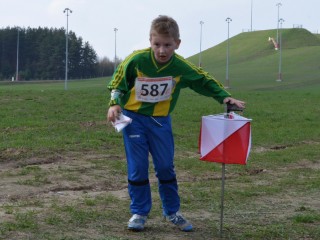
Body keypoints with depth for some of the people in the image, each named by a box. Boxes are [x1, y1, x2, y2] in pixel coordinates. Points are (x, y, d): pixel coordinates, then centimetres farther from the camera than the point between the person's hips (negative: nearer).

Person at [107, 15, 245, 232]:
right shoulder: (136, 60, -19)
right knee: (137, 167, -2)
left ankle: (172, 211, 21)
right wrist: (114, 104, -15)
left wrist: (225, 97, -13)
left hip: (160, 120, 2)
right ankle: (139, 212, 12)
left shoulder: (181, 67, -15)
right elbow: (118, 83, -4)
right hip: (133, 117, -1)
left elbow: (205, 82, -2)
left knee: (166, 166, 6)